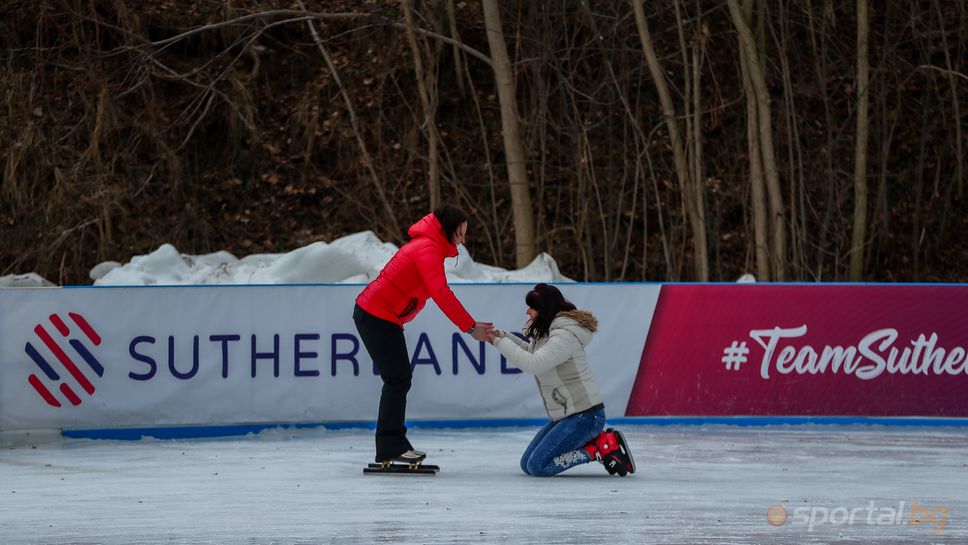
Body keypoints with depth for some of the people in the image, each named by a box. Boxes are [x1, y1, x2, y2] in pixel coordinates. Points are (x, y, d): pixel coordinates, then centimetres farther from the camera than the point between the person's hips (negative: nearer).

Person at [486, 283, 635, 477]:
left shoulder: (564, 337, -21)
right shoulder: (547, 333, 10)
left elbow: (532, 363, -29)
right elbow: (530, 351, 26)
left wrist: (499, 343, -20)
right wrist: (501, 336, 12)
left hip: (584, 416, -10)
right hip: (564, 416, 10)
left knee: (537, 466, -14)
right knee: (527, 464, 9)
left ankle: (600, 449, -8)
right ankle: (596, 440, 7)